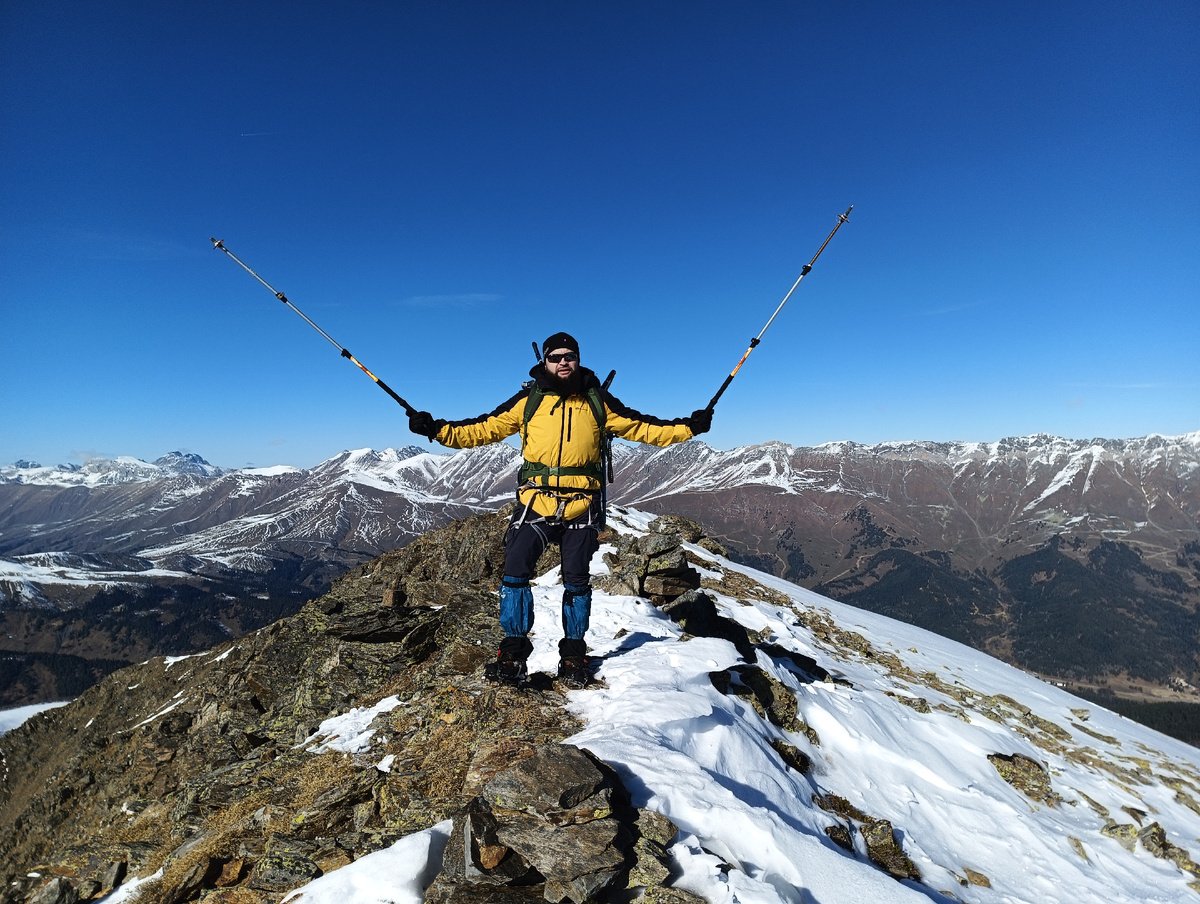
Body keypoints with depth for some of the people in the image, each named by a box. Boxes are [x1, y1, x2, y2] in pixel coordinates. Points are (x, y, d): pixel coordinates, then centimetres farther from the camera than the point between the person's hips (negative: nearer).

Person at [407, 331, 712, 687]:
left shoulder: (596, 400, 8)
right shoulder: (529, 400, 6)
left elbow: (639, 428, 9)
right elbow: (485, 429, 5)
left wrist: (686, 428, 1)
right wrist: (437, 430, -4)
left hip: (582, 506, 1)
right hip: (535, 502, 0)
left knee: (576, 582, 8)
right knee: (515, 574, -8)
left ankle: (573, 656, 24)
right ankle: (513, 653, 7)